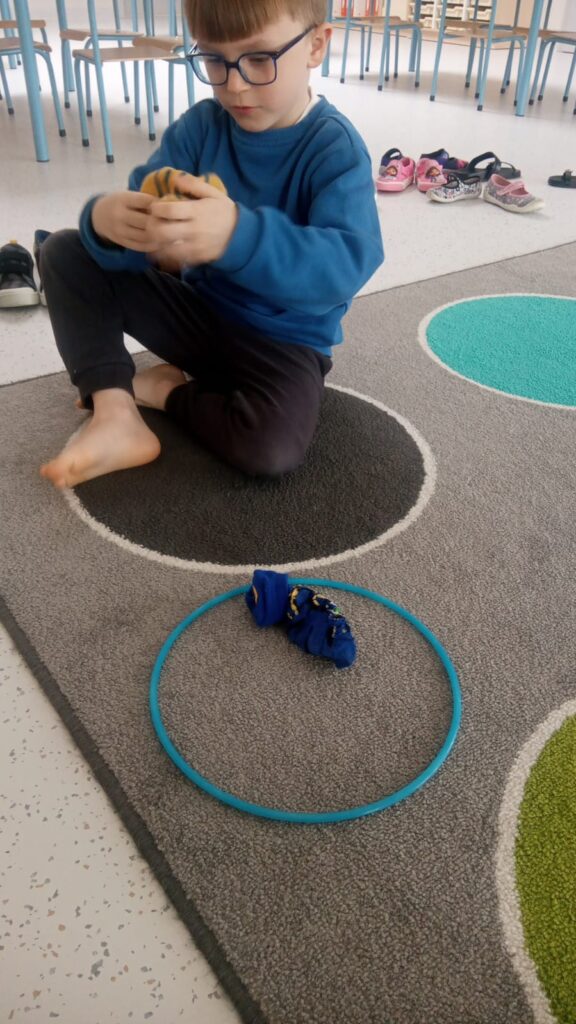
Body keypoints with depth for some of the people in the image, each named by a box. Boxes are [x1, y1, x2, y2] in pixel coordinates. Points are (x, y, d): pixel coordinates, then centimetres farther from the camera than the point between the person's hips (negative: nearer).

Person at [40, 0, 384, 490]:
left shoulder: (336, 148, -17)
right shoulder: (200, 125, -3)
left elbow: (347, 265, -35)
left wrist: (239, 236, -52)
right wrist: (108, 219, -39)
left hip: (286, 340, -4)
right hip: (201, 310, 5)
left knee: (272, 449, -35)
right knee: (66, 253, -1)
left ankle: (166, 389, -4)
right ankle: (115, 416, -16)